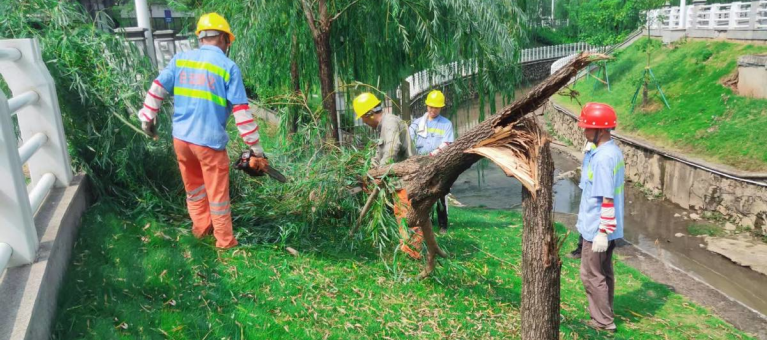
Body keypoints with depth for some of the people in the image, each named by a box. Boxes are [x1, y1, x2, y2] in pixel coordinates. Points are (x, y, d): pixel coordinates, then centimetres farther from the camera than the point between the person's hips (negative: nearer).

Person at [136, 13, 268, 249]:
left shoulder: (179, 59, 4)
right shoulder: (228, 66, -8)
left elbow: (157, 90, 8)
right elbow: (241, 111, -11)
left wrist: (147, 119, 23)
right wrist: (256, 149, -8)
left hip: (180, 138, 5)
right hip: (210, 141, -4)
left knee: (193, 187, 25)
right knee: (218, 193, 9)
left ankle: (200, 227, 38)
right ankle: (225, 240, 20)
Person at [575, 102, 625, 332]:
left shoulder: (602, 158, -24)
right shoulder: (613, 151, 7)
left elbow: (607, 199, -24)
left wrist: (602, 233, -21)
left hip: (598, 229, -10)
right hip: (605, 227, 10)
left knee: (591, 275, 4)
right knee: (604, 272, 19)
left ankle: (603, 321, 16)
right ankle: (604, 314, 32)